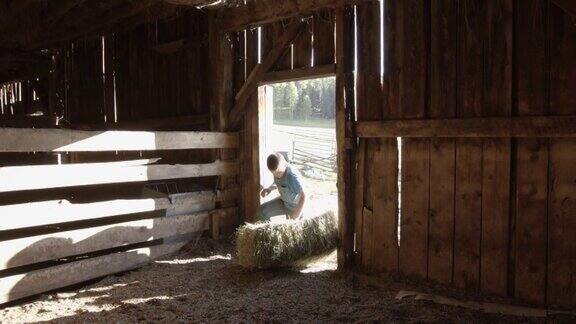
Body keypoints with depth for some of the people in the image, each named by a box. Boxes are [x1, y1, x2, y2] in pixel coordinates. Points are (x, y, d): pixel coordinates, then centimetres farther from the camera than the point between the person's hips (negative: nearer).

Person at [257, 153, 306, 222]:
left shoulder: (292, 177, -36)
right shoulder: (277, 171, -12)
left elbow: (303, 196, -40)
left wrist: (296, 217, -43)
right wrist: (269, 189, -10)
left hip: (295, 208, -7)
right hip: (283, 201, 7)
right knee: (262, 211, -3)